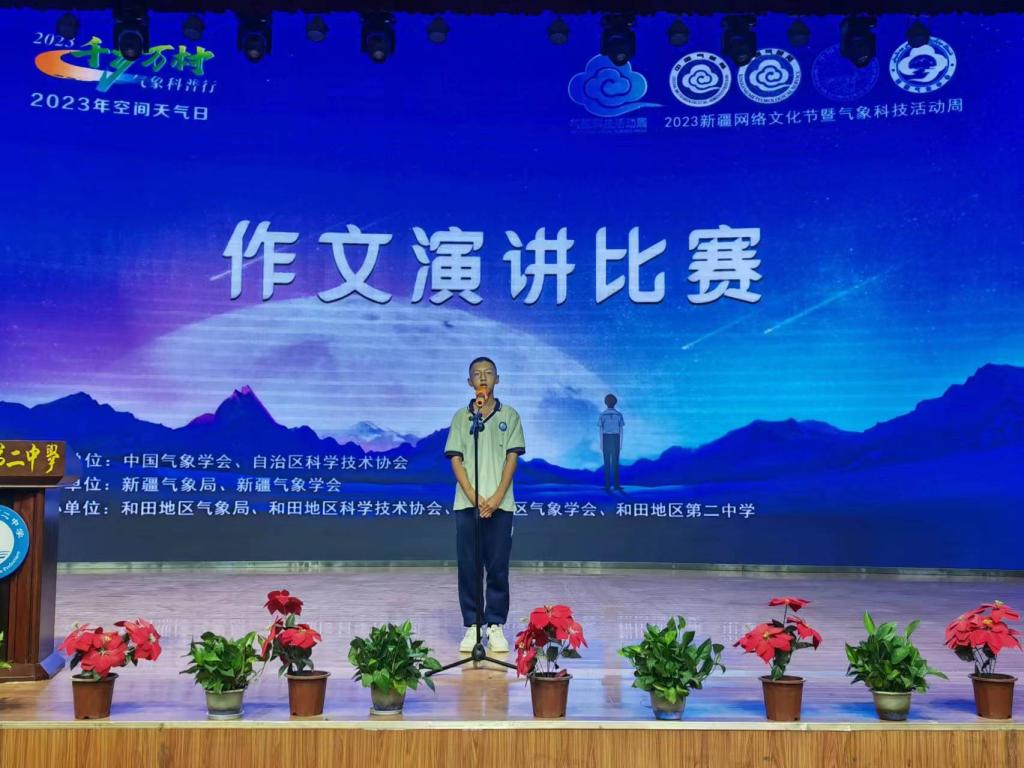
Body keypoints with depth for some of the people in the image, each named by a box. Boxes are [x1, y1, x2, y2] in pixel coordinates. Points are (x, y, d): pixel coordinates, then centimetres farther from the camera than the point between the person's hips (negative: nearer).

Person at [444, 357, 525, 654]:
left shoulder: (509, 415, 6)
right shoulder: (460, 417, 8)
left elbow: (512, 457, 1)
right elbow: (456, 460, 3)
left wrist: (497, 498, -10)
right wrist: (473, 497, -9)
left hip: (500, 503, -1)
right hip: (467, 503, 1)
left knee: (498, 567, 2)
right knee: (468, 566, 3)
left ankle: (496, 626, 9)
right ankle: (471, 626, 10)